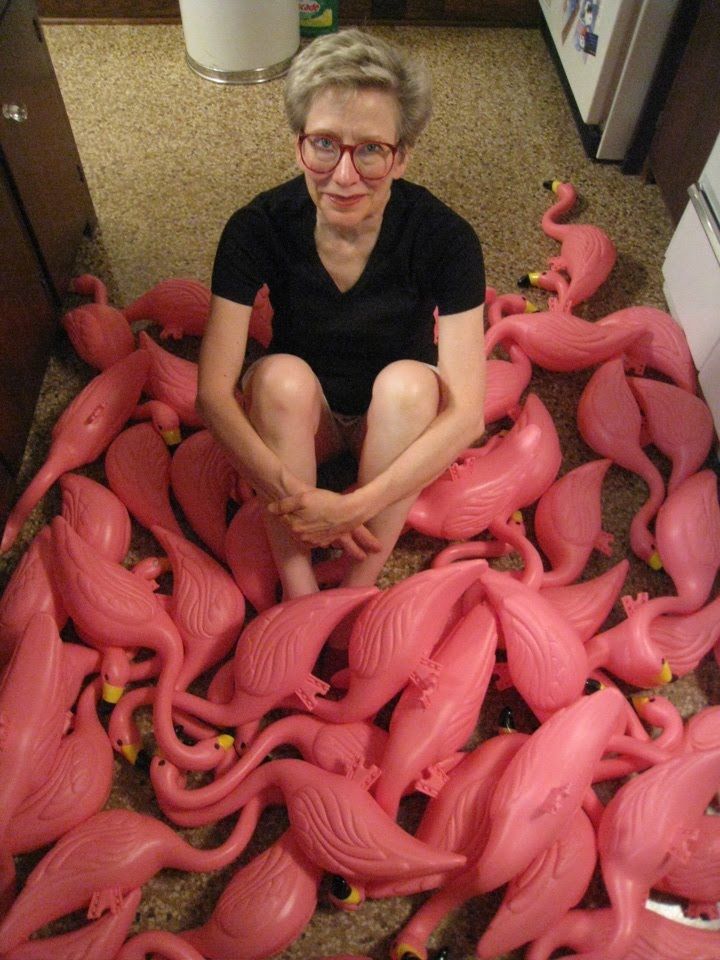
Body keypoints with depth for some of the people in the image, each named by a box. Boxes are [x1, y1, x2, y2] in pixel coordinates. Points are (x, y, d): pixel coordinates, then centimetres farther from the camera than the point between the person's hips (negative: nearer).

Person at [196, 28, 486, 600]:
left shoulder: (446, 239, -25)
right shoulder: (257, 229, -23)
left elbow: (467, 413, -29)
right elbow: (213, 395, -25)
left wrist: (354, 507, -35)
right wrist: (293, 496, -36)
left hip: (398, 419, 0)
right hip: (296, 416, 1)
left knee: (409, 381, -31)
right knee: (282, 375, -31)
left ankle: (358, 590, -20)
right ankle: (297, 588, -20)